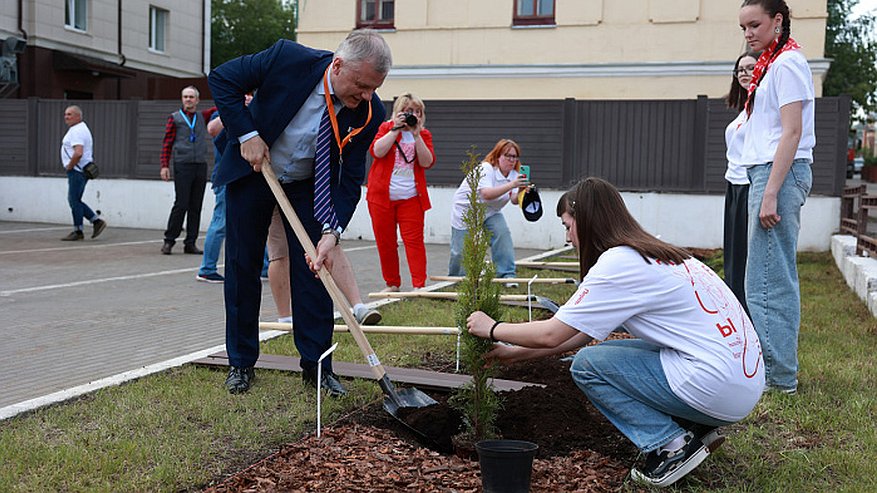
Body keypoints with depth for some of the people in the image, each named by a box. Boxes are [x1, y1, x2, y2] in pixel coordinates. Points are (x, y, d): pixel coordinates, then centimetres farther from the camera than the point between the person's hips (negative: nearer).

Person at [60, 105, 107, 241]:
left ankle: (78, 232, 2)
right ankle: (97, 221, 15)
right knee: (74, 200, 13)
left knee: (74, 200, -4)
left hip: (77, 171, -11)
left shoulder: (76, 131, -16)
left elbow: (78, 153, -29)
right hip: (79, 170, 11)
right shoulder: (81, 128, 18)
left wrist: (69, 166, -16)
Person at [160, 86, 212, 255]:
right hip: (182, 166, -3)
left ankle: (190, 243, 10)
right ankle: (169, 240, 4)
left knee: (196, 207, 4)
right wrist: (164, 165, -6)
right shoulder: (175, 118, 6)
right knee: (181, 205, -7)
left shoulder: (203, 117, 14)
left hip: (201, 166, 3)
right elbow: (167, 143, 4)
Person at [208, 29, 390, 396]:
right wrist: (246, 135, -24)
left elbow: (351, 179, -17)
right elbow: (221, 78, -16)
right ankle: (241, 362, 16)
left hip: (308, 185, 2)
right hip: (252, 171, -1)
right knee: (242, 267, 3)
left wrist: (332, 230, -30)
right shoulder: (287, 57, -29)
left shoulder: (369, 113, -22)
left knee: (314, 269, -4)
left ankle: (316, 365, 9)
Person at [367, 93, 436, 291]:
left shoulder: (424, 134, 9)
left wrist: (416, 134, -12)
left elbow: (427, 162, -6)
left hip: (411, 197, 0)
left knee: (414, 240, -8)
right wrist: (396, 129, -13)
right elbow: (377, 151, -12)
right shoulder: (386, 127, 7)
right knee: (385, 242, 5)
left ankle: (419, 285, -9)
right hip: (382, 195, 0)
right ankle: (392, 284, 17)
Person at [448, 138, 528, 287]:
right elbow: (487, 194, -40)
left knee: (503, 234, -21)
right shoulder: (486, 169, -25)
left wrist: (520, 191, -37)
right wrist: (511, 185, -46)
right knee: (460, 251, -3)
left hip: (490, 213, 6)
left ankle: (507, 275, -15)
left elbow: (514, 200, -15)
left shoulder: (513, 174, -3)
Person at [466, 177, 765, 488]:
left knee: (586, 364, -2)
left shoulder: (618, 262, -12)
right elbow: (584, 333, 20)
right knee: (602, 351, 17)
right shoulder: (654, 254, 17)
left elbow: (551, 335, -10)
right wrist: (515, 353, 23)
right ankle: (696, 427, 11)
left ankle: (672, 444, -3)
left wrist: (494, 330, 7)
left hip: (719, 389, -9)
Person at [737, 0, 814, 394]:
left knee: (767, 281, -9)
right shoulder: (770, 64, 20)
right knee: (776, 277, 12)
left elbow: (792, 132, -16)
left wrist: (770, 193, -21)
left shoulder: (787, 62, -9)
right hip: (766, 172, 10)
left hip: (780, 172, -10)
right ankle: (777, 368, 20)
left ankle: (777, 374, -3)